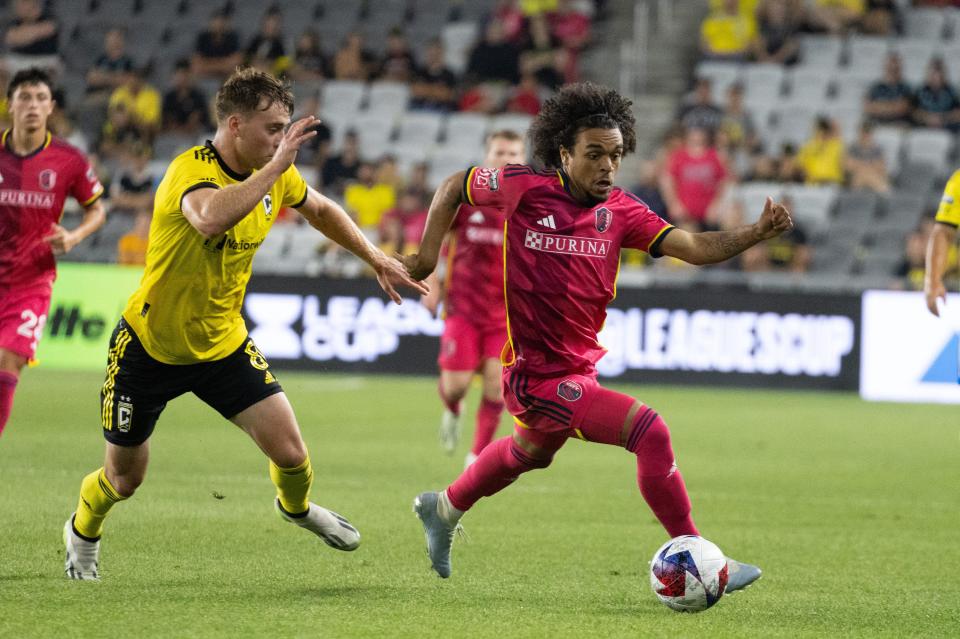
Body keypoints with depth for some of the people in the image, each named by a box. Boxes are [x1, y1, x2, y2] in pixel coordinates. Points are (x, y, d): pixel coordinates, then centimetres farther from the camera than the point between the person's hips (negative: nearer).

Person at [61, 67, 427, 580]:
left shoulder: (273, 174, -6)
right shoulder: (190, 171, -28)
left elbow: (320, 210, 18)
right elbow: (211, 218, -53)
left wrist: (376, 260, 16)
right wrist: (275, 166, -48)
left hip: (223, 344, 5)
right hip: (148, 346, -5)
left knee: (289, 452, -9)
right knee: (123, 479, 9)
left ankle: (296, 506, 28)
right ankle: (83, 531, 44)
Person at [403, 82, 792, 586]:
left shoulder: (619, 211, -4)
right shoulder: (524, 188, -14)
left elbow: (693, 247, -15)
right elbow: (453, 187, 4)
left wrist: (757, 233, -31)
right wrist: (428, 253, -3)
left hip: (579, 368, 7)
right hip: (539, 377, -7)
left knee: (530, 452, 35)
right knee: (650, 432, -22)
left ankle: (443, 510, 61)